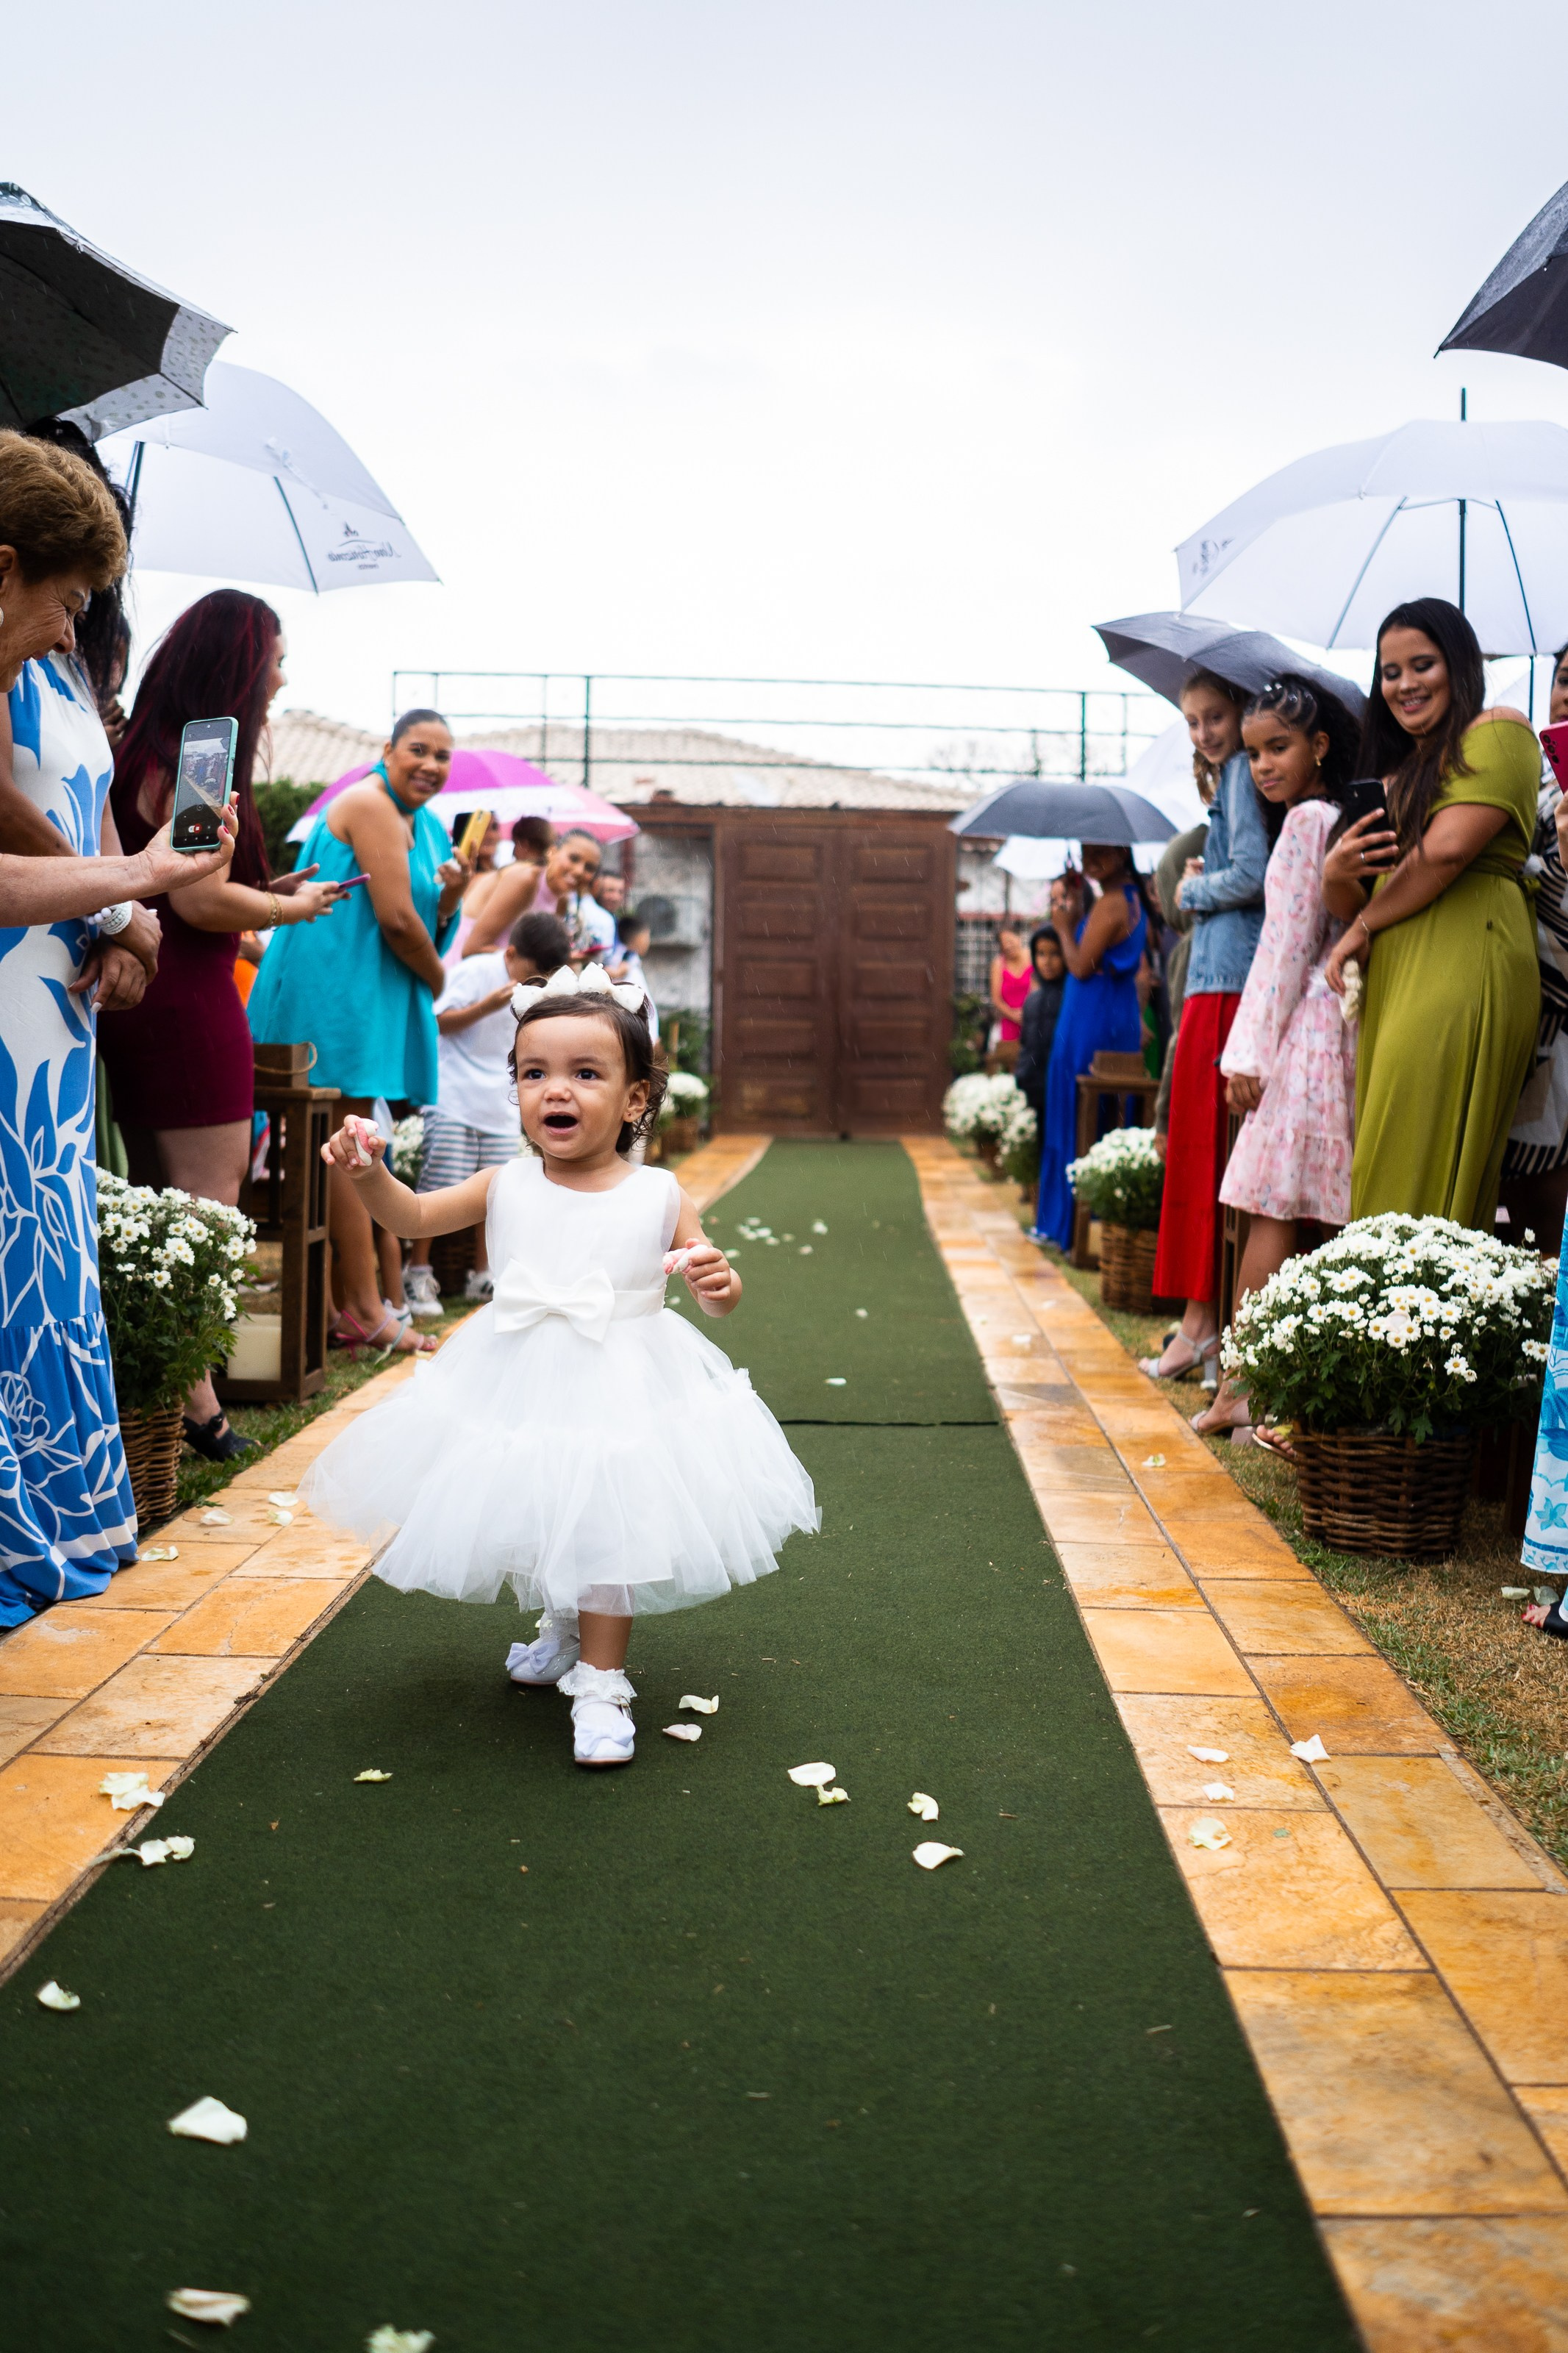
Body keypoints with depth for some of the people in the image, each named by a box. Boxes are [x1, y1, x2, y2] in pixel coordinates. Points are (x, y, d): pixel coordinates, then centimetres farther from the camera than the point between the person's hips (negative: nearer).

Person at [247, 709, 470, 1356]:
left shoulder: (425, 826, 16)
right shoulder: (371, 805, -12)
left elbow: (426, 927, 16)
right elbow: (395, 919, -19)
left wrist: (451, 899, -4)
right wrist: (436, 979, -4)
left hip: (368, 999, 10)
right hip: (337, 993, -10)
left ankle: (344, 1304, 14)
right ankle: (366, 1313, -6)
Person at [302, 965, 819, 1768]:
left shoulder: (659, 1198, -10)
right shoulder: (506, 1188, -4)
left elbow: (716, 1289, -4)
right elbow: (413, 1216, 3)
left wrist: (717, 1282, -27)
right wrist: (369, 1173, -16)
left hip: (620, 1396, -3)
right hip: (516, 1392, 4)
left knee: (603, 1534, 2)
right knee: (529, 1525, 19)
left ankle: (600, 1682, 18)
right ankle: (564, 1625, 47)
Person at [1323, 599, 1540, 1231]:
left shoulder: (1499, 732, 2)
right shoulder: (1393, 769, 24)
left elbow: (1448, 848, -12)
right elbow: (1354, 905, 19)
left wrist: (1364, 927, -3)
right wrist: (1334, 876, -4)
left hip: (1464, 969, -8)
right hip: (1390, 979, 8)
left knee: (1423, 1173, -12)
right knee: (1385, 1174, 3)